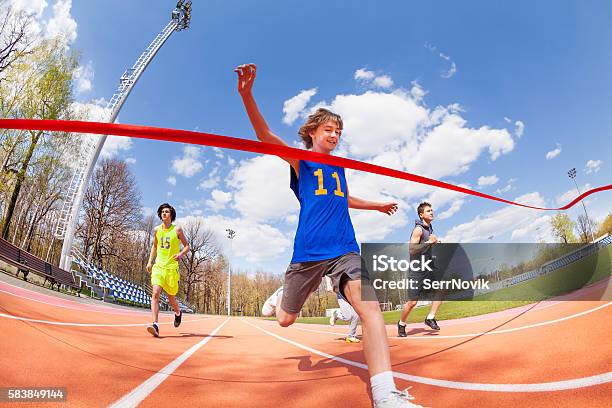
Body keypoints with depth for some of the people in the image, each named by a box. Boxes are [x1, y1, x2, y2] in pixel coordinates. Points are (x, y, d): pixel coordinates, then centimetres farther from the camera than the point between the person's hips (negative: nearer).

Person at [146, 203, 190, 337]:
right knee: (155, 293, -17)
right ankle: (155, 326, -21)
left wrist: (181, 254, -18)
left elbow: (187, 246, 3)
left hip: (172, 268, -2)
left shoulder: (177, 230, -2)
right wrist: (150, 261, 13)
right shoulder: (157, 230, 9)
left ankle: (178, 313, 41)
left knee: (171, 297, 8)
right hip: (158, 266, 2)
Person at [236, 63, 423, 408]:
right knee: (285, 319, 11)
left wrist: (377, 205, 45)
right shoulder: (300, 159, 4)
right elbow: (266, 135, -11)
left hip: (345, 249, 4)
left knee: (369, 306, -20)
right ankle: (282, 295, 49)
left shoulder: (339, 167, 20)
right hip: (308, 251, -3)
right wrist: (247, 93, -26)